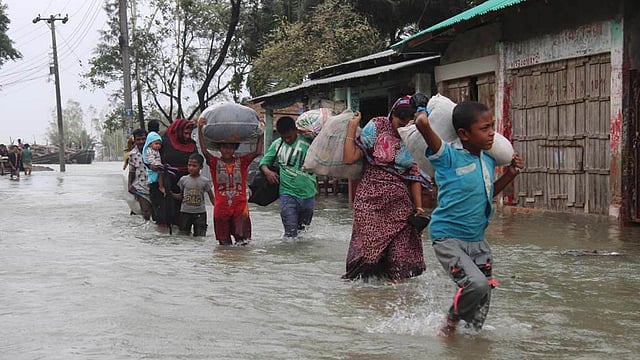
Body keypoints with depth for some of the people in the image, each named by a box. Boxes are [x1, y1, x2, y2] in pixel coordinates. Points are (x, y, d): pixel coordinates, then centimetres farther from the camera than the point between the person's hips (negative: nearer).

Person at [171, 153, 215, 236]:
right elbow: (181, 196, 7)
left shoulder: (205, 181, -3)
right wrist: (171, 194, -9)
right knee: (184, 235, 5)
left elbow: (211, 197, 1)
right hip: (186, 212, 1)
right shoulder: (183, 179, 1)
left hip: (200, 213, -1)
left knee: (200, 235, 3)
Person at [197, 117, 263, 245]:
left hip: (240, 207, 0)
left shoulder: (241, 162, 6)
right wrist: (200, 129, -22)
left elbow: (257, 152, -3)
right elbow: (204, 151, -13)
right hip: (221, 208, 0)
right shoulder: (215, 163, 2)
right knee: (224, 243, 7)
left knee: (242, 238, -6)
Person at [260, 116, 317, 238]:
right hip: (287, 194, -1)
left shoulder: (307, 142, -6)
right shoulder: (277, 145, 2)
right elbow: (264, 162, 9)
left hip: (307, 194, 1)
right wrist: (267, 171, -11)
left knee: (303, 228, 19)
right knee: (290, 232, -9)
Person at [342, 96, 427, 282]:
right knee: (368, 243, -2)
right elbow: (350, 158, -9)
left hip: (400, 203, 3)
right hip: (371, 198, -3)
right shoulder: (377, 127, -4)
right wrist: (352, 127, -9)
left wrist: (419, 207, 5)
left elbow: (415, 177, 10)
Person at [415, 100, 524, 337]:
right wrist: (425, 111, -11)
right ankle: (451, 322, 3)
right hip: (448, 237, -7)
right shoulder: (449, 157, -17)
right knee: (476, 284, -24)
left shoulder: (489, 160, 5)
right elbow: (422, 123, -33)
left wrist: (511, 173, 13)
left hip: (477, 240, 8)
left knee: (484, 295, 10)